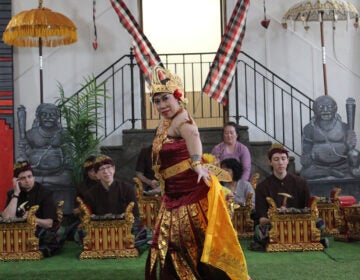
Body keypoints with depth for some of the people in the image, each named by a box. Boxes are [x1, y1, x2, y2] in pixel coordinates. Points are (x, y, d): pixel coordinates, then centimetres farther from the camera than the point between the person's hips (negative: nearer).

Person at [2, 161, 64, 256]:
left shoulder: (45, 193, -2)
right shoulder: (12, 193, 6)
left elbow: (49, 223, -8)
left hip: (42, 232, -3)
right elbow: (7, 219, -10)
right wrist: (16, 194, -13)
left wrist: (33, 219, -28)